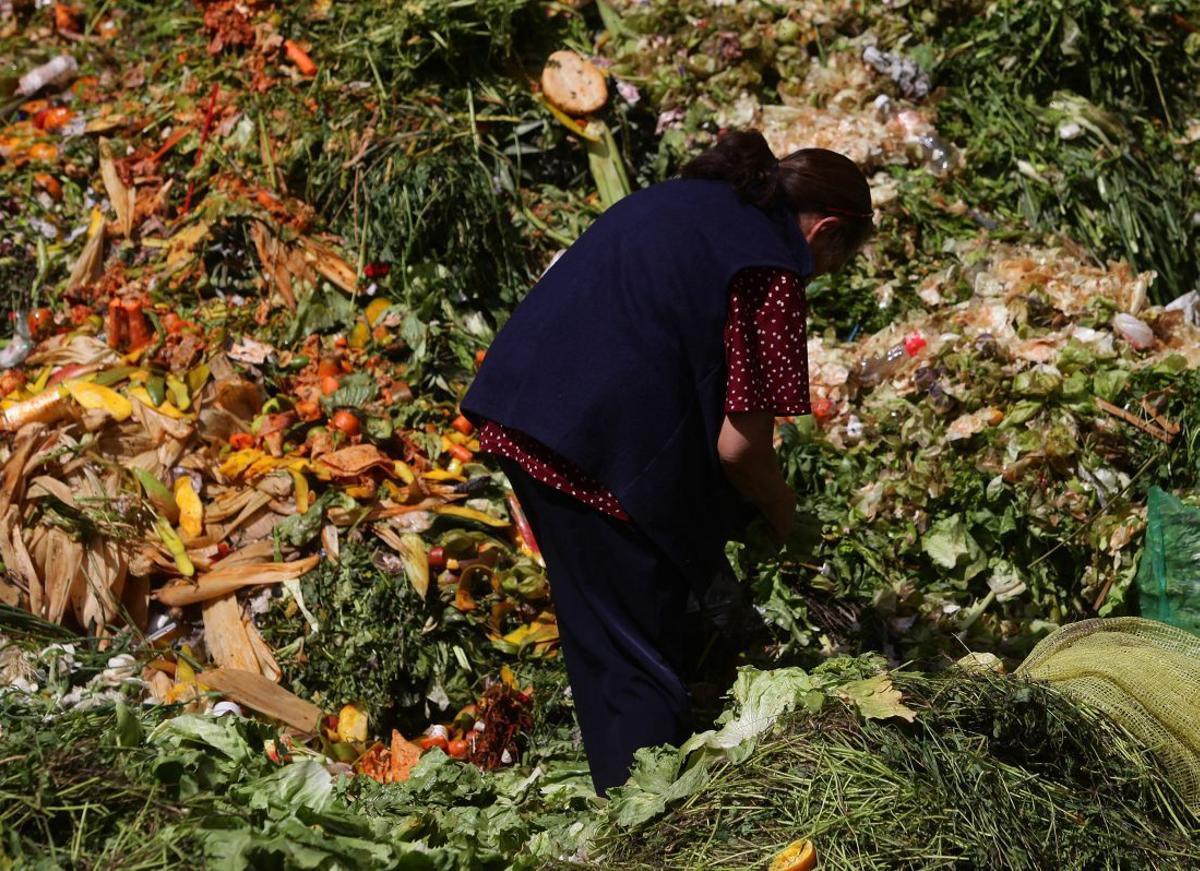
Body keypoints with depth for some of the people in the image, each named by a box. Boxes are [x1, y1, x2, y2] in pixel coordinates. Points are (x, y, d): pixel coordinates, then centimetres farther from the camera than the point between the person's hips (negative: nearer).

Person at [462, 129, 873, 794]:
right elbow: (739, 447, -9)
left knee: (602, 641, 21)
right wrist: (787, 522, 11)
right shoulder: (769, 270, -7)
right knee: (640, 668, 3)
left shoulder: (678, 199, 19)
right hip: (601, 453, -9)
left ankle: (618, 793, 33)